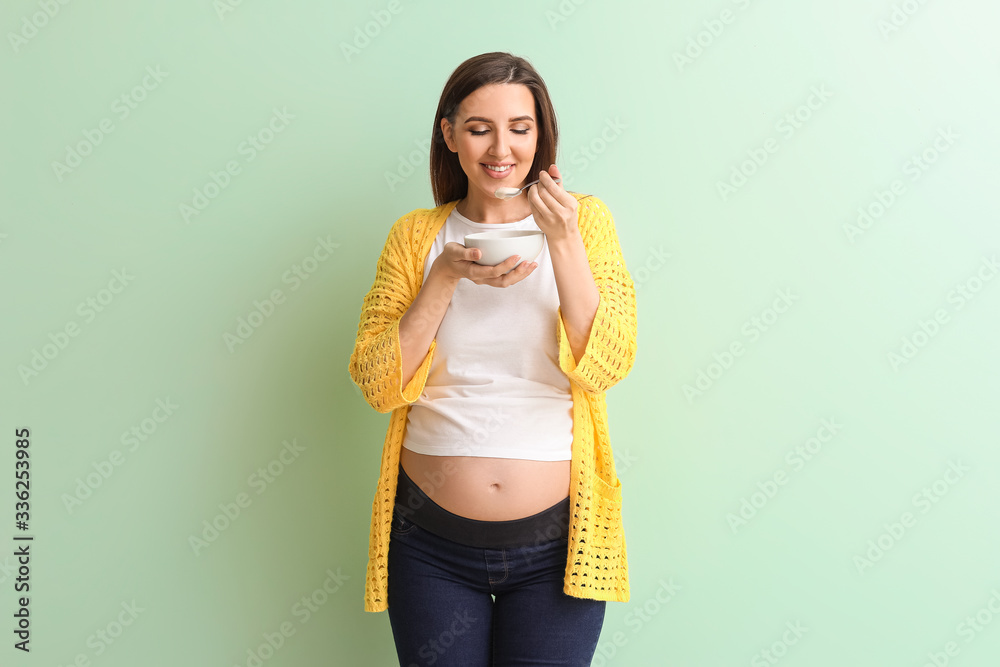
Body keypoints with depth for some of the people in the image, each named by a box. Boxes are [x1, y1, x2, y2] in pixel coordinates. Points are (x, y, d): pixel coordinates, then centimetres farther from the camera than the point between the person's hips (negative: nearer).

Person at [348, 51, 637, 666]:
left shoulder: (584, 220, 0)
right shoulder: (416, 235, 2)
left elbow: (607, 365, -11)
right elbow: (379, 385, -5)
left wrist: (563, 240, -20)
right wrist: (446, 276, -15)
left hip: (555, 540, 0)